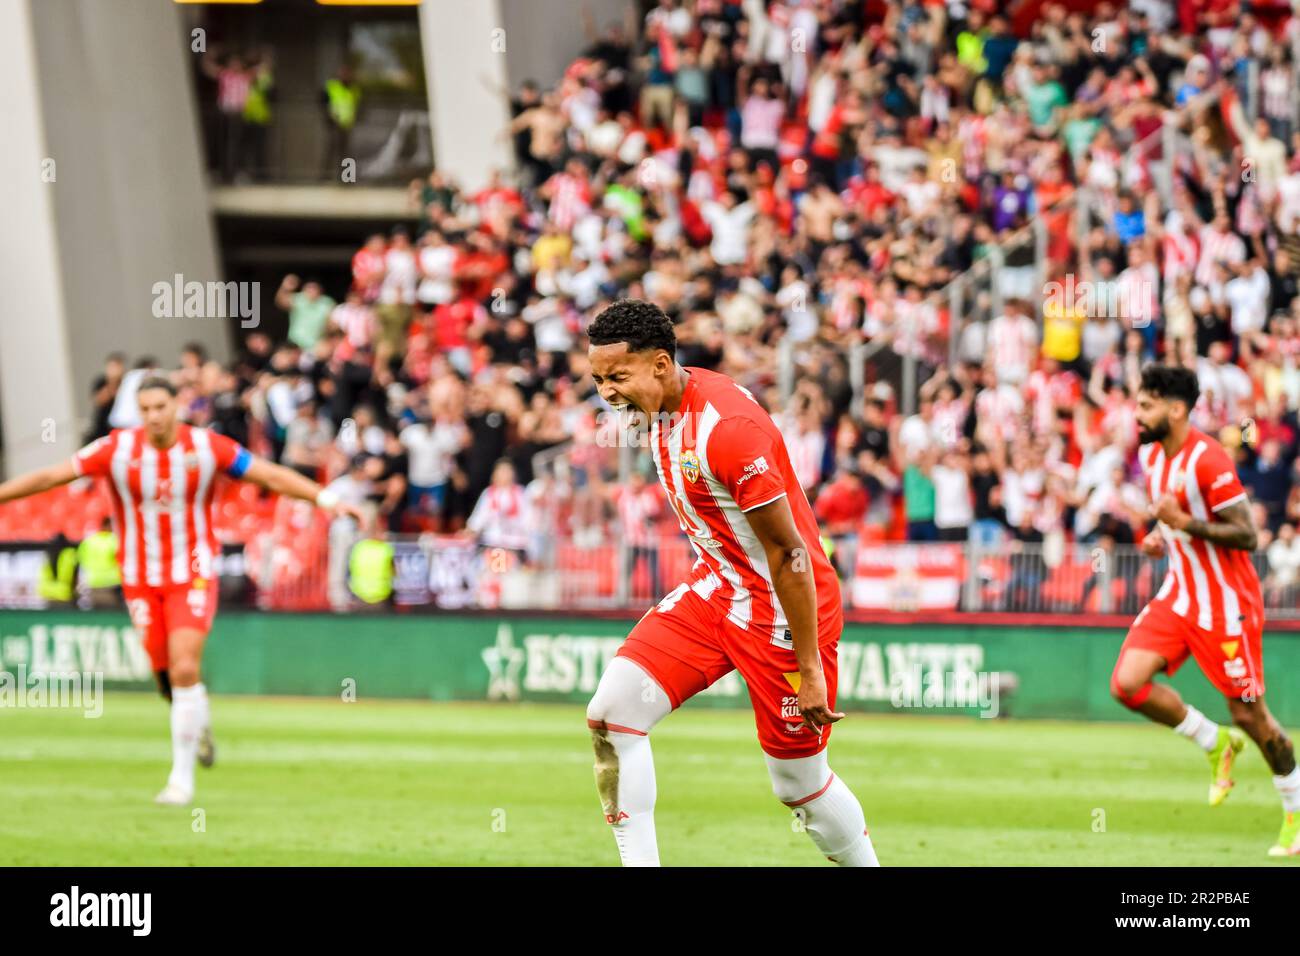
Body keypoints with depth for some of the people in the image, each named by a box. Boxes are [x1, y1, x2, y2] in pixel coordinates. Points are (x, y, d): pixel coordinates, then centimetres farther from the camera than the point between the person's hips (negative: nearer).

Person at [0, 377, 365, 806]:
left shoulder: (207, 447, -8)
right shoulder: (117, 448, -7)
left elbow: (273, 476, -5)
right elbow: (50, 476, -5)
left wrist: (328, 499, -13)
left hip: (193, 576, -2)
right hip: (140, 578, 2)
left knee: (184, 671, -16)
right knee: (166, 674, 1)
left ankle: (182, 777, -7)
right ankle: (199, 719, 38)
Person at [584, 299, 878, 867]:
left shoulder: (727, 427, -27)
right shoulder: (659, 407, 0)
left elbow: (790, 555, -24)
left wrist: (810, 669, -23)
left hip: (785, 607, -8)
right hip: (715, 588, 8)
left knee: (800, 784, 1)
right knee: (611, 713, -9)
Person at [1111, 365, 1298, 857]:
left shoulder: (1208, 460, -20)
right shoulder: (1150, 454, 5)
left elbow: (1247, 535, -22)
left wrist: (1183, 522, -30)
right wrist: (1159, 536, 4)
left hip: (1226, 603, -7)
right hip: (1178, 595, 7)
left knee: (1249, 715, -1)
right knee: (1127, 682, -12)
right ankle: (1216, 743, 11)